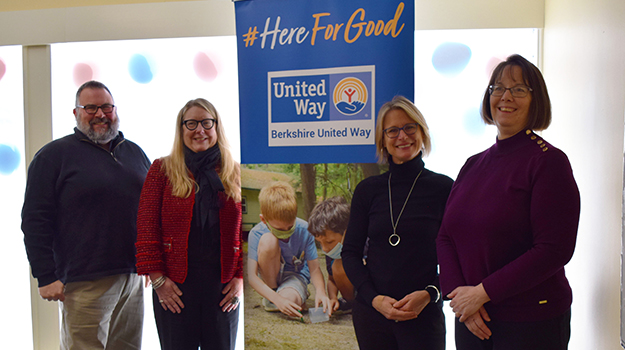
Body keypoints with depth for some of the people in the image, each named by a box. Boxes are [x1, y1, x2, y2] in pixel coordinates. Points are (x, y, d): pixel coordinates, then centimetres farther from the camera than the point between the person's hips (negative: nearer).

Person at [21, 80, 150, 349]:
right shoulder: (54, 155, -1)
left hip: (134, 277, 5)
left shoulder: (135, 152, 14)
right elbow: (35, 221, -6)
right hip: (84, 284, -5)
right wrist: (46, 276, -11)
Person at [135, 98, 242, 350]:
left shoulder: (235, 173, 8)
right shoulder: (162, 169, 3)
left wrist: (241, 277, -2)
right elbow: (146, 228, -2)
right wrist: (157, 278, -8)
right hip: (174, 285, -1)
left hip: (223, 284, 2)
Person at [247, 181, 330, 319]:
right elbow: (252, 276, -27)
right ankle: (270, 295, -10)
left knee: (289, 299, -37)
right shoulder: (257, 233, -23)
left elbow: (314, 269, -16)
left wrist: (320, 291, -38)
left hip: (296, 276, 0)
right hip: (270, 277, 0)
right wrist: (276, 298, -41)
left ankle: (299, 295, 4)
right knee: (268, 240, -30)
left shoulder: (304, 230, -20)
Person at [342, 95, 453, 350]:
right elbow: (350, 252, 5)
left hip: (424, 316, -2)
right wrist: (375, 298, -8)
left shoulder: (443, 188, -2)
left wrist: (429, 294, -13)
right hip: (371, 313, 2)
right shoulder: (368, 190, 4)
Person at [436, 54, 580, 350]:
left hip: (531, 322, -5)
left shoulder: (549, 161, -10)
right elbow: (446, 237, 5)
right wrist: (458, 291, -11)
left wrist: (483, 292, -17)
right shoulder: (473, 164, 8)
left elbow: (554, 250, -17)